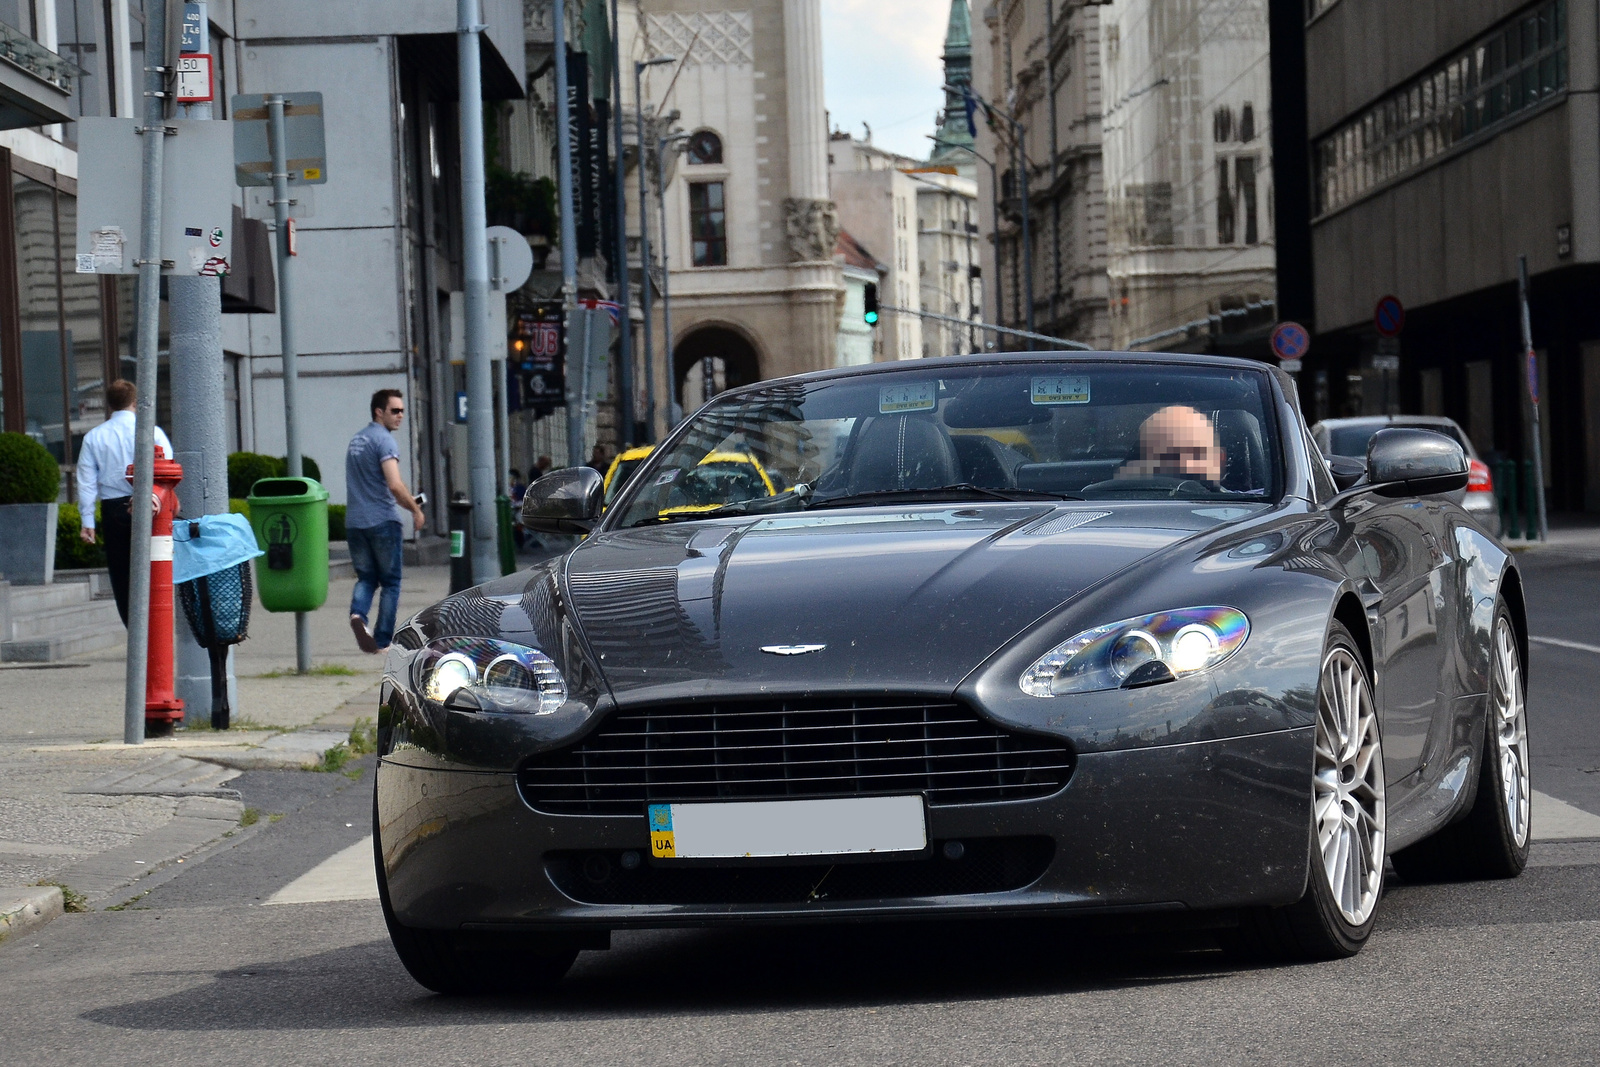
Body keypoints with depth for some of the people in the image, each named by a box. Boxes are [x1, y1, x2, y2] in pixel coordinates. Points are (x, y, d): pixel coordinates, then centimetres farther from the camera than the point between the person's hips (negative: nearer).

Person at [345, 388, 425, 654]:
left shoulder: (356, 441, 17)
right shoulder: (384, 440, -10)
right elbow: (395, 485, -21)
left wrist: (407, 503, 27)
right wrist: (416, 510, -6)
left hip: (354, 522, 7)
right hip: (382, 521, -7)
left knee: (366, 577, 13)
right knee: (391, 582, 4)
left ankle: (358, 613, -16)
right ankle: (382, 641, 2)